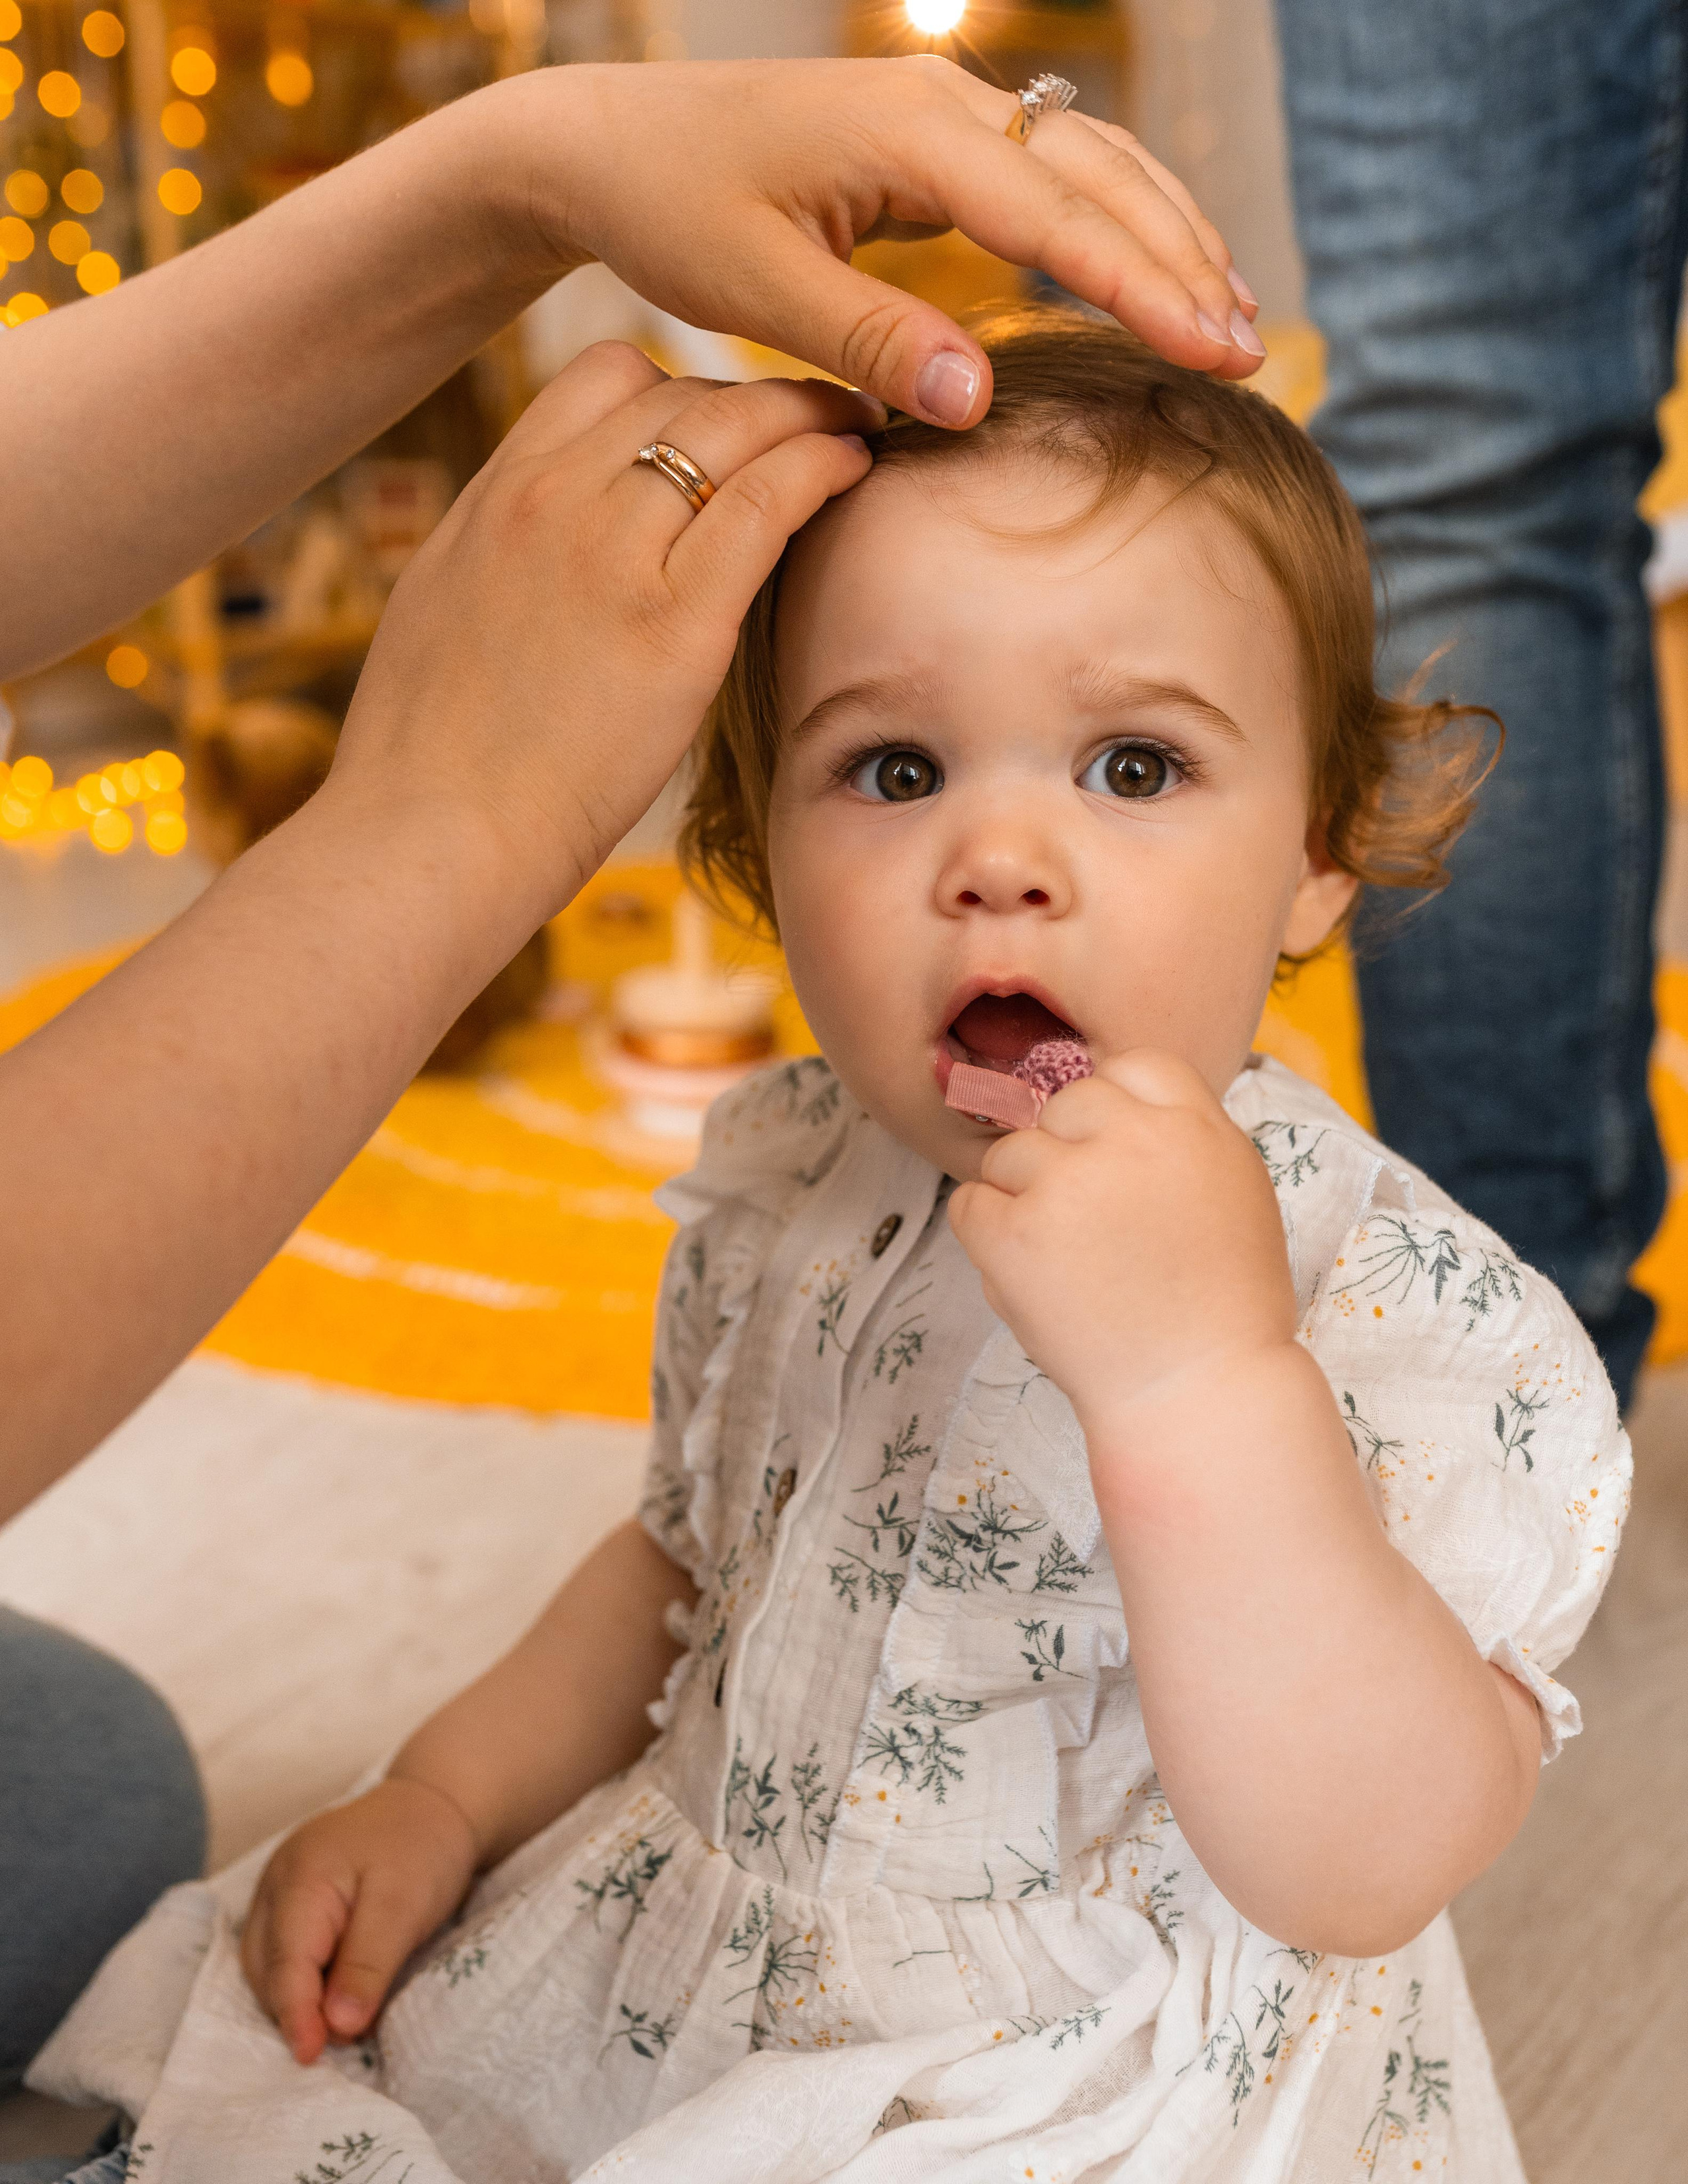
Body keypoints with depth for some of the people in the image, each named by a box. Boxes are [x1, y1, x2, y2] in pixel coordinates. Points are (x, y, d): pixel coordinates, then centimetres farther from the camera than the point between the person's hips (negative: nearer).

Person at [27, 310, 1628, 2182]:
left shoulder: (1420, 1325, -21)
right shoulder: (784, 1186, -1)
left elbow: (1362, 1875, -31)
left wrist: (1205, 1382, -42)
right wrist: (442, 1797, 4)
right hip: (673, 2000, 6)